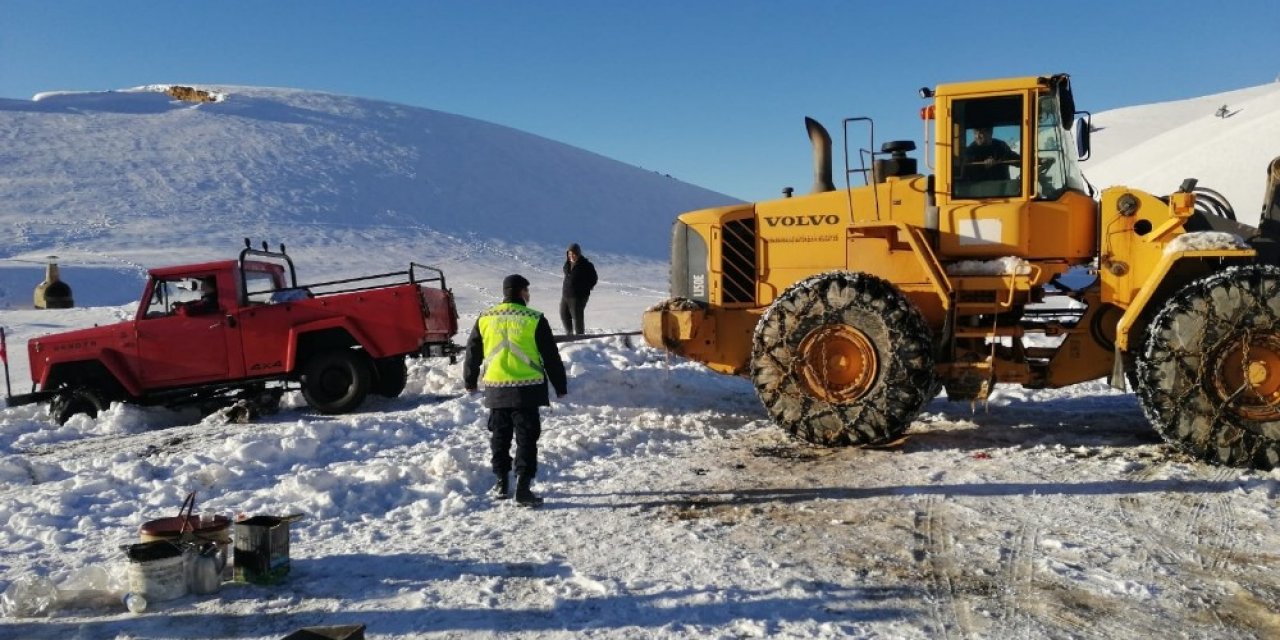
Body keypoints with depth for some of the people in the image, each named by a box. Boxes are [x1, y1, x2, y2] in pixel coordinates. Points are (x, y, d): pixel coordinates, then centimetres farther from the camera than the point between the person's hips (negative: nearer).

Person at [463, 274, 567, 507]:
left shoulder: (485, 318, 5)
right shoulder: (534, 320, -6)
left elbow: (472, 353, 13)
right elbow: (551, 357, -2)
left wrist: (470, 382, 27)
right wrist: (560, 386, 8)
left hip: (495, 389, 4)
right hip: (526, 389, -4)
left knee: (500, 436, 16)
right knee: (526, 438, 1)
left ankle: (502, 483, 23)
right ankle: (523, 488, -4)